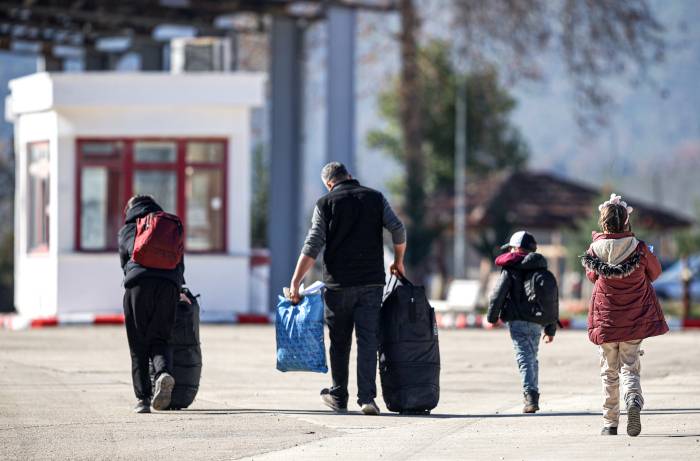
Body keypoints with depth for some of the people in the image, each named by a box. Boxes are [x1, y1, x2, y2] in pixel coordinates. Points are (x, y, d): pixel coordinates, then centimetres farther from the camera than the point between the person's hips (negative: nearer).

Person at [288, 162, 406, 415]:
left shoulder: (326, 203, -1)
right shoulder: (375, 198, 6)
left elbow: (312, 247, -7)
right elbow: (398, 229, 0)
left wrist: (295, 282, -6)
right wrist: (398, 262, 15)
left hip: (338, 283, -1)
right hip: (372, 281, 1)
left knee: (339, 342, 11)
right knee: (368, 340, -1)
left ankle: (338, 397, 20)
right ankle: (367, 396, -12)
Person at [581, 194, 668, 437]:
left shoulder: (595, 250, -9)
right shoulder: (639, 248, -11)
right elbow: (655, 272, 8)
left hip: (605, 317, 1)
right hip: (636, 317, -1)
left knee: (609, 371, 13)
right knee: (629, 367, 6)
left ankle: (610, 423, 14)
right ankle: (634, 401, -24)